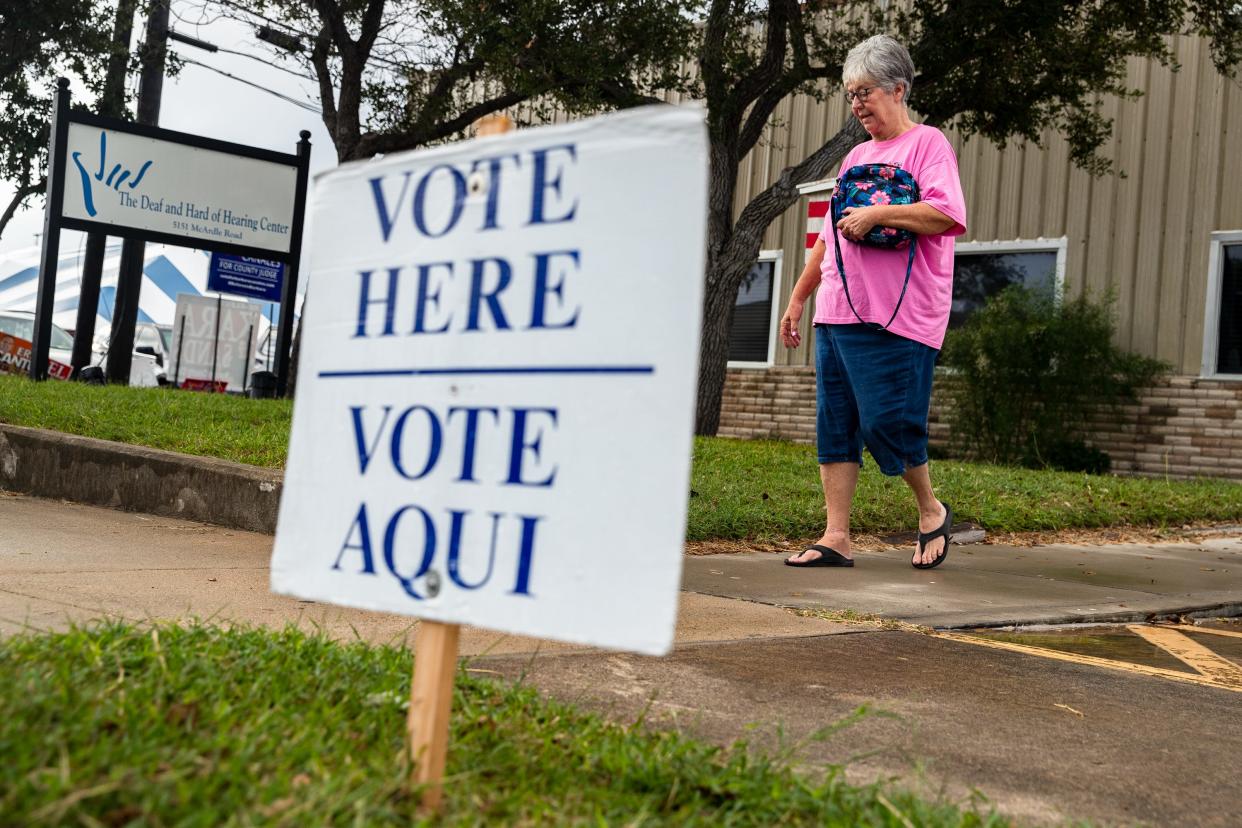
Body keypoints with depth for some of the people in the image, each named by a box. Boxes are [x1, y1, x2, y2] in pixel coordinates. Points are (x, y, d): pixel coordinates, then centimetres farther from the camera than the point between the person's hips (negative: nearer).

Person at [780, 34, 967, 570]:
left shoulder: (927, 144, 0)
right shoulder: (856, 157, 22)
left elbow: (947, 215, -15)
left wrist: (877, 214, -17)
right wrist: (798, 298, 23)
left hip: (897, 318, -7)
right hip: (837, 312, 7)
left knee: (886, 425, -9)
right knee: (834, 427, 3)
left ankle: (931, 511, 16)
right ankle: (836, 539, 6)